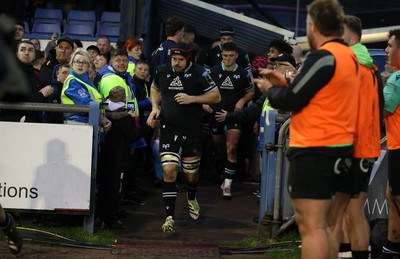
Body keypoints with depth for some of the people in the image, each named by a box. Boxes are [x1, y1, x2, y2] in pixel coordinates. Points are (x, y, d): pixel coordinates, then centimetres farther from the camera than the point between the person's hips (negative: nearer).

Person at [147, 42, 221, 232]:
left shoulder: (199, 74, -8)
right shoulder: (163, 71, 1)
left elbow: (216, 96, -5)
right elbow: (155, 89, 22)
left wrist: (192, 99, -17)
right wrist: (155, 107, 3)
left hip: (192, 131, -1)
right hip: (169, 129, 1)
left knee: (191, 173, 12)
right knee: (169, 170, -15)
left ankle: (192, 199, 48)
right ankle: (169, 216, -13)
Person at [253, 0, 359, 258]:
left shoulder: (323, 57, -16)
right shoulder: (349, 56, 13)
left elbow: (289, 101, -12)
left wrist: (270, 89, 7)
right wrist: (285, 82, 18)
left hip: (314, 150, -9)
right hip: (341, 149, 9)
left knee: (311, 226, -9)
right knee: (327, 226, 14)